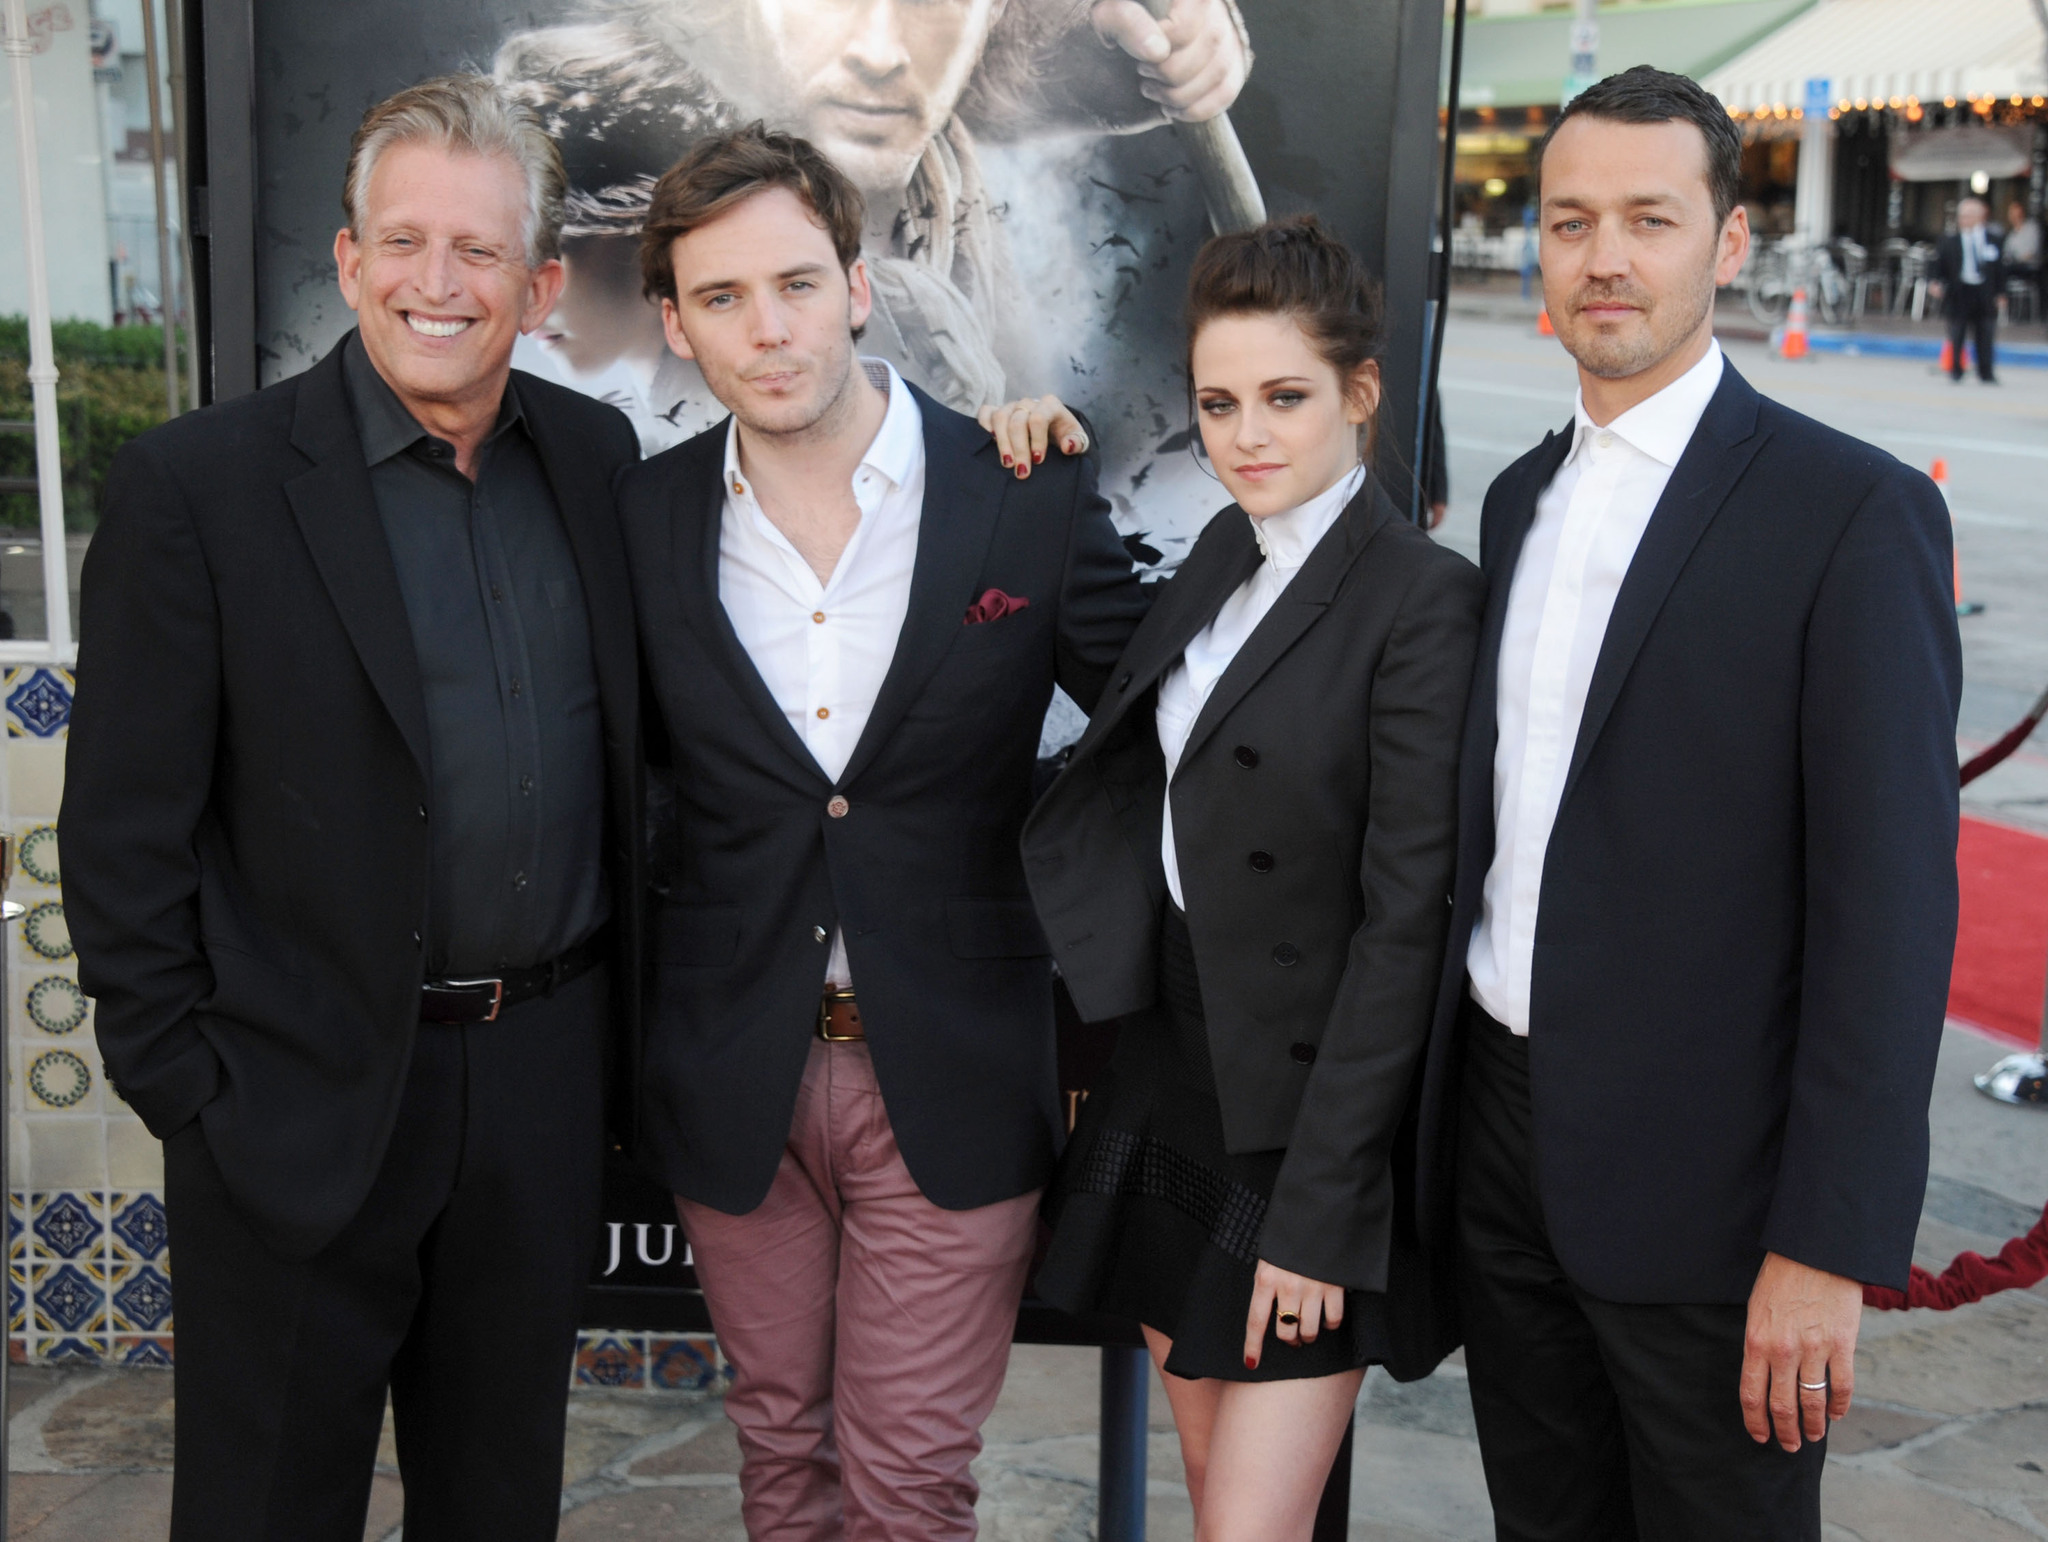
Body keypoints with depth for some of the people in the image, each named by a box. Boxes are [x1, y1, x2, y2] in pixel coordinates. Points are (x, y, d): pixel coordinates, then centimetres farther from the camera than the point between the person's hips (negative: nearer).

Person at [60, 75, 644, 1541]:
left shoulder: (594, 458, 3)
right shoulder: (196, 484, -11)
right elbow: (124, 833, -9)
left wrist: (620, 1026, 8)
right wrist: (186, 1085, -9)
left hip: (546, 1078, 4)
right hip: (305, 1103, -4)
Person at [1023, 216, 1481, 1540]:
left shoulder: (1421, 599, -17)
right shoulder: (1224, 557, 7)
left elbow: (1407, 919, -19)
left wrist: (1318, 1208, -19)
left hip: (1311, 1121, -7)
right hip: (1175, 1096, 7)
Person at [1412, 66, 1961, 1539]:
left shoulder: (1856, 510, -12)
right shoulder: (1521, 496, 10)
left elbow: (1890, 899, -15)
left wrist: (1831, 1247, -18)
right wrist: (1450, 1106, 13)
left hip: (1700, 1176, -6)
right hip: (1501, 1128, 6)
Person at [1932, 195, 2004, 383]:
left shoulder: (1993, 239, 7)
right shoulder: (1948, 241, 1)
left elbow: (2000, 267, 9)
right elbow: (1939, 264, 3)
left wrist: (2000, 293, 4)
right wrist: (1937, 283, -15)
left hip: (1984, 293, 1)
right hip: (1959, 292, -1)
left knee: (1985, 335, 5)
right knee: (1957, 334, 3)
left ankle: (1986, 373, 14)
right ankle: (1955, 371, 16)